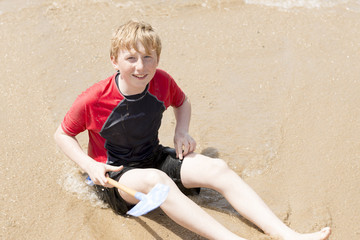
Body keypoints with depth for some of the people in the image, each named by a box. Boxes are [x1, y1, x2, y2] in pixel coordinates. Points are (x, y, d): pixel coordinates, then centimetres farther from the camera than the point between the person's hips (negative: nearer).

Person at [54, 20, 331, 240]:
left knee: (217, 168, -19)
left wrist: (182, 132, -4)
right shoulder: (93, 100, -19)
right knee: (154, 179, -40)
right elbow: (63, 135, -4)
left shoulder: (162, 82, -7)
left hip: (154, 158, 5)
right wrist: (89, 166, -18)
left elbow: (182, 102, 16)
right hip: (114, 174, -4)